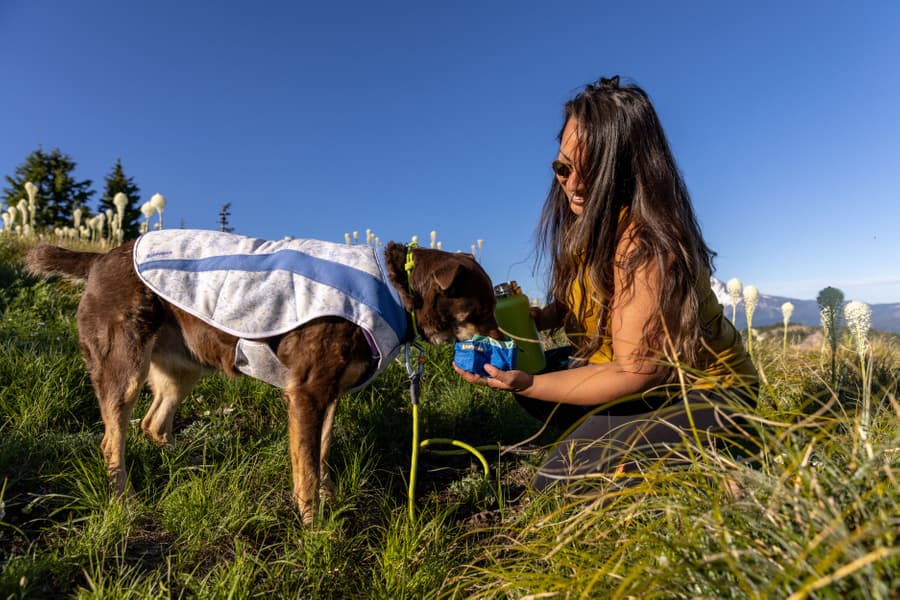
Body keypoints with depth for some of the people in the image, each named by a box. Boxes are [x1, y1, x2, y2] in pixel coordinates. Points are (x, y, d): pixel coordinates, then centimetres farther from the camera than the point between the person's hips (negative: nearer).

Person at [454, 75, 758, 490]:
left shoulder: (643, 241, -29)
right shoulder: (587, 217, -3)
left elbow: (634, 373, -25)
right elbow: (586, 303, 6)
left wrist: (528, 385, -32)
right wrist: (532, 318, -11)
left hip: (706, 394, -8)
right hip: (641, 372, 8)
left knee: (561, 482, -15)